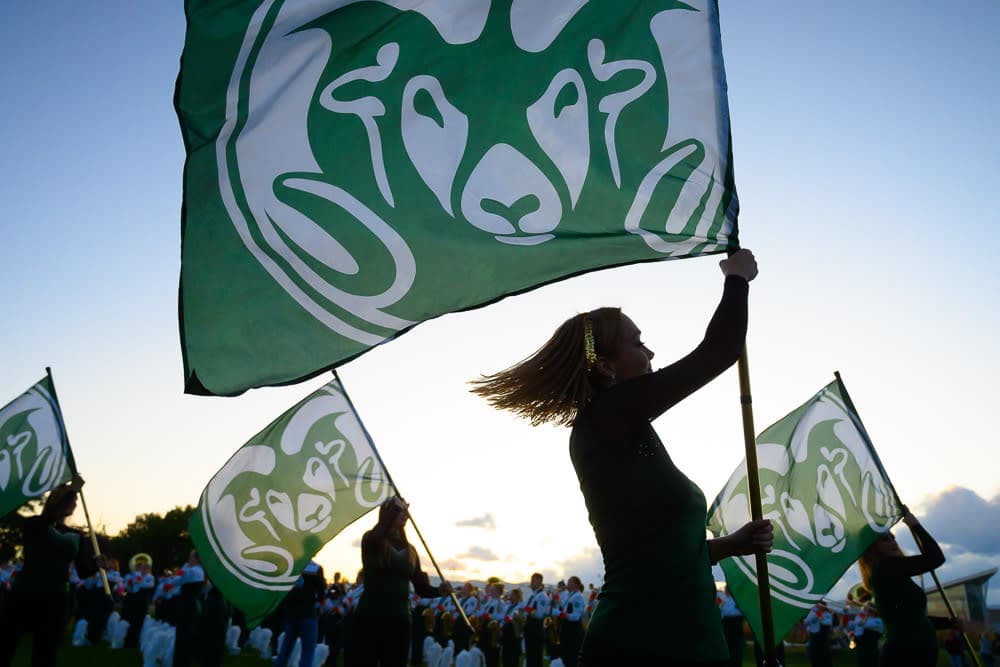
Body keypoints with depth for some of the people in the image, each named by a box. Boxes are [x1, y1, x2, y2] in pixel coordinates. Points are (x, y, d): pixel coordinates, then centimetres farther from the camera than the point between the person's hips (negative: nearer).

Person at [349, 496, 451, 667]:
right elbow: (376, 536, -29)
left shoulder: (410, 550, 12)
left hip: (399, 620, 5)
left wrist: (440, 590, -10)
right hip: (369, 618, -5)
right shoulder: (371, 540, -2)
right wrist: (394, 508, -20)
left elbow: (421, 588, 10)